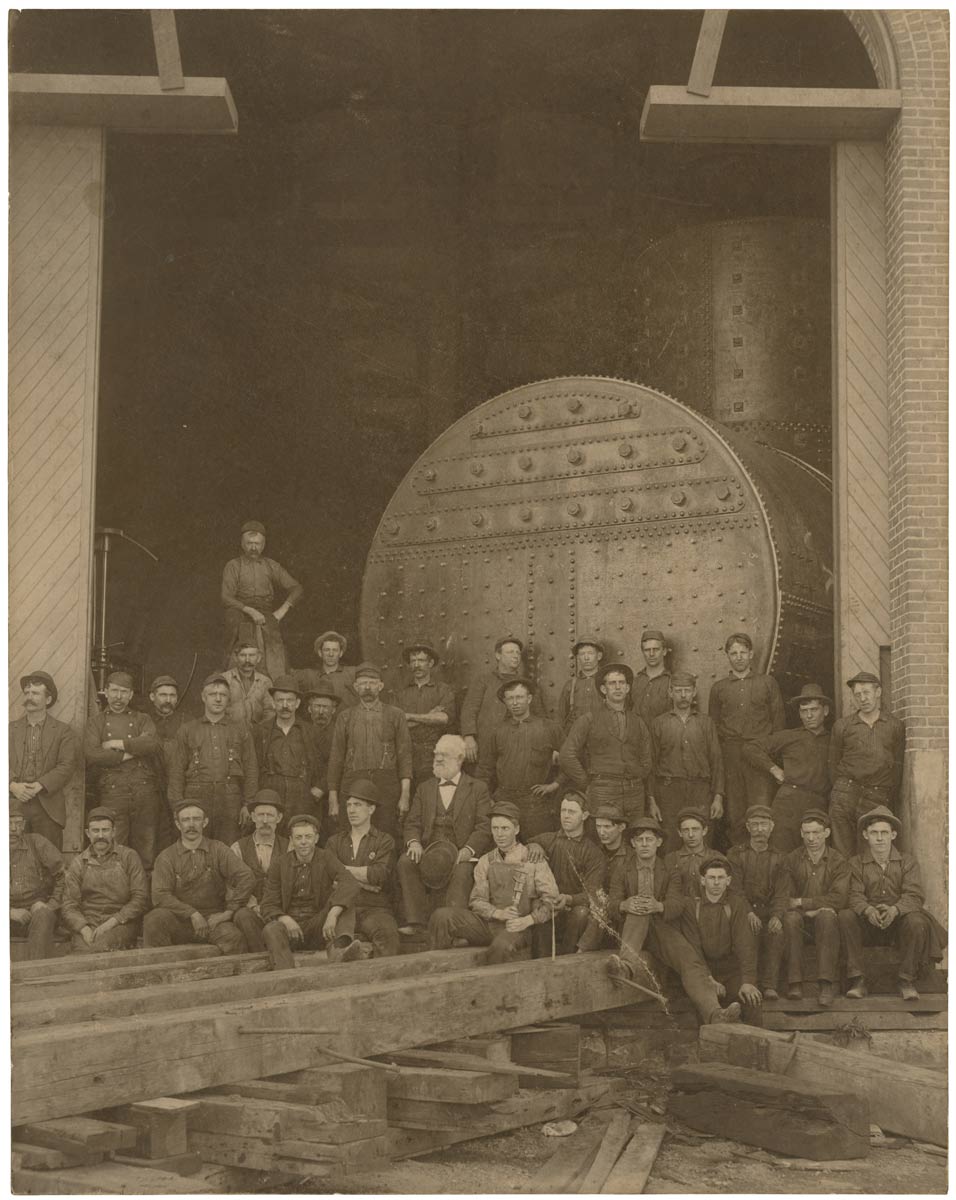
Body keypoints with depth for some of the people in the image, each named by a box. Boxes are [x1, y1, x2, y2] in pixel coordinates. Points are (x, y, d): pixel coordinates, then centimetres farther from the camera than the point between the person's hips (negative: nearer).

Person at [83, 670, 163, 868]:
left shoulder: (142, 720, 18)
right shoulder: (96, 722, 15)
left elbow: (155, 746, -4)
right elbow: (91, 755, -3)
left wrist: (118, 744, -4)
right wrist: (128, 754, -4)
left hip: (145, 791, 1)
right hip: (111, 791, -1)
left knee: (146, 848, -1)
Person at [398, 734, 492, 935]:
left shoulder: (478, 788, 12)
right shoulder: (424, 788, 22)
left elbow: (484, 827, 1)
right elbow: (412, 823, 13)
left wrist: (468, 849, -17)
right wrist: (414, 843, -10)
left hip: (460, 851, -3)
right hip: (428, 851, 3)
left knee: (462, 869, -36)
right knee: (405, 862, -27)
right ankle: (415, 921, -27)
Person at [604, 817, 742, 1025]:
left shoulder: (668, 871, 11)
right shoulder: (623, 872, 13)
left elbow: (677, 905, -3)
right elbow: (612, 905, 0)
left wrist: (659, 906, -27)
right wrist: (624, 905, -25)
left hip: (662, 928, 0)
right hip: (631, 930, 0)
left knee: (691, 961, -27)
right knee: (639, 909, -32)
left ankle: (714, 1015, -47)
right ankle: (627, 966, -52)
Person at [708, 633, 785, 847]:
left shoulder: (767, 683, 11)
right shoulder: (719, 688, 14)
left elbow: (778, 720, 10)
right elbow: (713, 724, 16)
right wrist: (719, 755, 7)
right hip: (730, 755, 1)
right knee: (734, 811, -2)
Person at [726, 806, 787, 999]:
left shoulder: (778, 857, 13)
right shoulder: (735, 854, 8)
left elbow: (781, 893, 4)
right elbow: (735, 889, -2)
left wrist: (776, 916, -17)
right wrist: (748, 913, -21)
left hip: (769, 912, 1)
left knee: (776, 932, -30)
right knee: (751, 931, -33)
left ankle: (769, 985, -29)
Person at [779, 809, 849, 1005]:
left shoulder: (839, 862, 4)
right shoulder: (791, 860, 9)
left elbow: (839, 899, -8)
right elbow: (786, 898, 1)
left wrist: (803, 902, -12)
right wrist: (813, 909, -16)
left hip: (827, 920, -1)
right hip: (801, 922, 1)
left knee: (827, 916, -35)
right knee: (790, 917, -33)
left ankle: (827, 982, -39)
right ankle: (794, 983, -35)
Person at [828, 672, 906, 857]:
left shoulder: (895, 726, 11)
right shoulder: (842, 726, 11)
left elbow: (898, 765, 12)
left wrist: (893, 799, 7)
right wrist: (839, 791, 9)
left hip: (878, 796, 0)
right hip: (846, 791, 0)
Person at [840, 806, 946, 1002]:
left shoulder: (908, 862, 5)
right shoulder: (856, 863, 6)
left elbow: (914, 896, -10)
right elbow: (855, 896, -8)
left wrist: (894, 910, -32)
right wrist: (868, 910, -32)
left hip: (898, 922, 0)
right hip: (868, 926, 1)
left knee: (917, 921, -33)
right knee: (845, 916, -29)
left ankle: (907, 980, -17)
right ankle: (857, 979, -24)